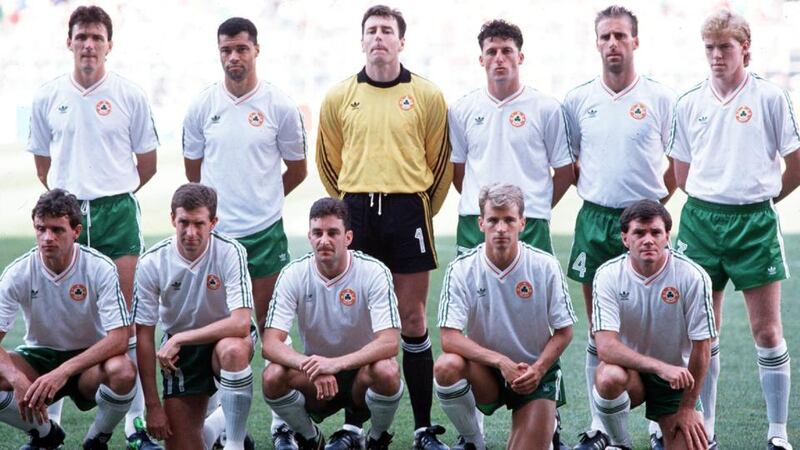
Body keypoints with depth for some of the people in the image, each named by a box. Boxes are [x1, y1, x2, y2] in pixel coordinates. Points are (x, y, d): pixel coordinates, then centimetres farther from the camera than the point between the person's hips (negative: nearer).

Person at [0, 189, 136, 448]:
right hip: (38, 358, 2)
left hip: (89, 359, -2)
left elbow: (119, 339, -23)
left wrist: (64, 372, -36)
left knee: (123, 372, -36)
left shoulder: (101, 268, -17)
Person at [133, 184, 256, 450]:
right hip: (179, 351, 2)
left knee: (233, 350, -39)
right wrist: (153, 406, -10)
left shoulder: (230, 252, -21)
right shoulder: (151, 263, -15)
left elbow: (241, 323, -30)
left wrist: (178, 339, -28)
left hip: (224, 339, -2)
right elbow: (144, 336, -9)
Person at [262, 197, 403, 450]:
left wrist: (336, 363, -40)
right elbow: (270, 344, -18)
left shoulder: (374, 272, -16)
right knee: (273, 377, -28)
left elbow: (389, 343, -25)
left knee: (387, 371, -35)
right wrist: (311, 366, -38)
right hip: (315, 378, 2)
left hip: (361, 369, -2)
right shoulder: (294, 274, -11)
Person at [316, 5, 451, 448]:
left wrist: (420, 208, 10)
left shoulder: (427, 96, 2)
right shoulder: (339, 98, 6)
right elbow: (329, 161, 16)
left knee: (412, 320, 0)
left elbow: (440, 161, 9)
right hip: (355, 212, 1)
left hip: (408, 212, -1)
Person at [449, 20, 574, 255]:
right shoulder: (462, 110, 10)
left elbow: (565, 172, 8)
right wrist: (478, 203, 11)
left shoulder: (546, 108, 2)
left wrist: (538, 207, 6)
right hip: (473, 225, 2)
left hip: (530, 226, -2)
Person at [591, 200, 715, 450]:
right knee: (608, 376, -36)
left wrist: (687, 407, -5)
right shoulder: (608, 275, -14)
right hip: (630, 371, -1)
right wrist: (660, 366, -36)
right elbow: (605, 346, -24)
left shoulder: (693, 276, -14)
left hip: (678, 378, 1)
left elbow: (701, 347, -8)